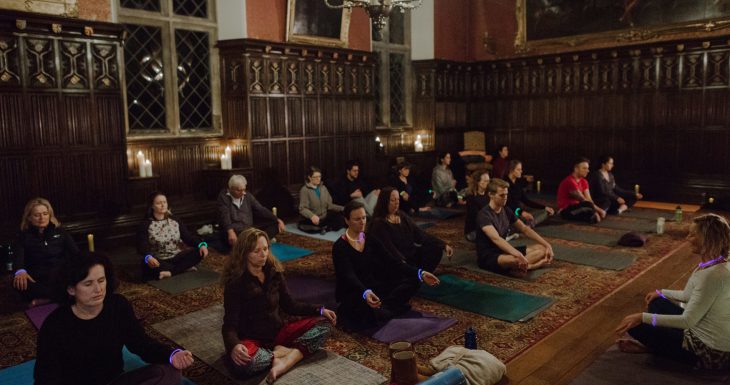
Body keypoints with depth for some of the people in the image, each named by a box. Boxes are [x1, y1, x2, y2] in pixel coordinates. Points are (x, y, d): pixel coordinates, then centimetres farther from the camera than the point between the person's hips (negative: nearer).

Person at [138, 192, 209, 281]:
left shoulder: (175, 221, 8)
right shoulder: (145, 225, -4)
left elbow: (188, 236, 3)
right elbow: (142, 246, -16)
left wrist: (201, 244, -18)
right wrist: (148, 257, -39)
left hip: (176, 258, 3)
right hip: (158, 262, -3)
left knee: (199, 251, -20)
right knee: (147, 265, -39)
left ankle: (170, 272, -25)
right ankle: (184, 267, -23)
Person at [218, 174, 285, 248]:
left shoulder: (248, 196, 9)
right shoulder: (223, 196, -5)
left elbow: (261, 210, 8)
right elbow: (225, 215, -18)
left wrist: (278, 220, -6)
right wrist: (230, 231, -38)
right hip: (234, 231, -5)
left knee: (275, 224, -13)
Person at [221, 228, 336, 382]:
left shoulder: (274, 272, 0)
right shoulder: (236, 282, -15)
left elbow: (289, 305, 9)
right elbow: (230, 323, -19)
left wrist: (319, 310, -2)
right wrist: (234, 345, -42)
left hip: (277, 331, 6)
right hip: (251, 339, -5)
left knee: (323, 325, -10)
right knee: (242, 361, -40)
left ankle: (284, 362, -27)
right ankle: (287, 352, -16)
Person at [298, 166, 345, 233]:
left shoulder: (323, 188, 13)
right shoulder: (305, 190, -5)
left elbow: (329, 205, 12)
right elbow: (303, 208, -14)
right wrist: (312, 216, -35)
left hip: (325, 218, 4)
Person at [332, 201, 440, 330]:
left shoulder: (371, 240, 5)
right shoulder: (340, 247, -14)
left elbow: (392, 262, -1)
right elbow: (349, 276, -28)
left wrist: (420, 273, -14)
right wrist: (365, 293, -49)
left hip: (373, 287, 6)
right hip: (351, 293, -6)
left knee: (412, 281, -11)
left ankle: (379, 309, -20)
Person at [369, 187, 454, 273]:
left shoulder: (402, 216, 9)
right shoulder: (379, 223, -13)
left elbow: (420, 234, 6)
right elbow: (389, 248, -22)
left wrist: (444, 245, -2)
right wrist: (404, 265, -35)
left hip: (412, 254, 8)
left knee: (436, 249, -9)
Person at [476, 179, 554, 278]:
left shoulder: (506, 211, 7)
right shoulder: (484, 215, -19)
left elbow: (525, 229, 13)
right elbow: (496, 239, -33)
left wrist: (547, 245, 3)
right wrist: (518, 255, -46)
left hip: (504, 251, 9)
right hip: (488, 257, -9)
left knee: (542, 249, 0)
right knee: (516, 260, -40)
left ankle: (518, 267, -18)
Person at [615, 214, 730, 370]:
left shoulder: (713, 275, -29)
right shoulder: (712, 264, 1)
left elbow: (688, 321, -27)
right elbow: (690, 296, 18)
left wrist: (643, 317, -25)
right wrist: (662, 293, 27)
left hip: (710, 352, -10)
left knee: (636, 326, -10)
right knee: (656, 303, 17)